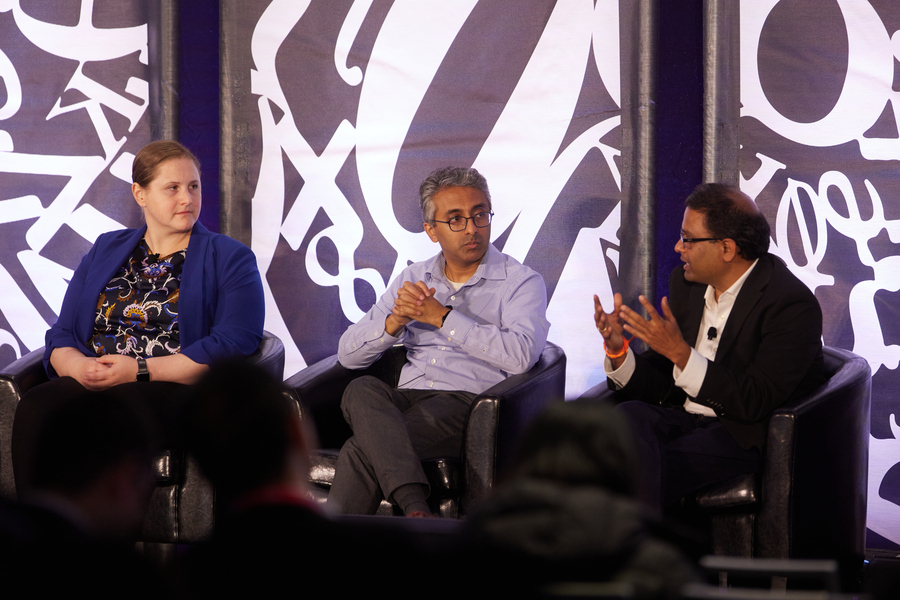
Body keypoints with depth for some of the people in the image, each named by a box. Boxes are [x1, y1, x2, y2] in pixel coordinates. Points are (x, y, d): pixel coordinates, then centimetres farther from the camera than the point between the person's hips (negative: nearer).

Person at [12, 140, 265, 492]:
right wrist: (80, 367, -8)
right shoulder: (104, 251, 24)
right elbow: (61, 335, 18)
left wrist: (140, 370, -11)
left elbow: (233, 344, -5)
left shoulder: (231, 260, 10)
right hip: (89, 385, 4)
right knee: (35, 407, -32)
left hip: (177, 390, -4)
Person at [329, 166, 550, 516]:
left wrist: (441, 317, -10)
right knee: (362, 391, -34)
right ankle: (415, 506, -47)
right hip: (407, 399, 5)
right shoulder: (412, 279, 21)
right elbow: (349, 354, 16)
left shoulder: (521, 283, 6)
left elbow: (520, 355, -15)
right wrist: (396, 321, -5)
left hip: (468, 403, -4)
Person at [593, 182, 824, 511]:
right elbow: (659, 383, 12)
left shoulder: (793, 305, -13)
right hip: (682, 418, 7)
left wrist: (681, 352, -29)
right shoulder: (685, 283, 9)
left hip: (745, 435, -6)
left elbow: (754, 403, -21)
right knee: (630, 415, -28)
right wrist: (618, 348, -9)